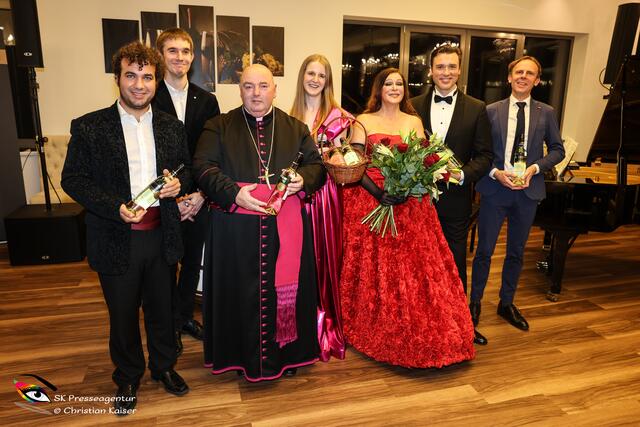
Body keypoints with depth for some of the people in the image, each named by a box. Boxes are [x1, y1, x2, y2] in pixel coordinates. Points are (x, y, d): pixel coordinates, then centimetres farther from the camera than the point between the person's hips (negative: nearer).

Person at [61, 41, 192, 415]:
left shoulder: (172, 128, 3)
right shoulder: (89, 127, -6)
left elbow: (187, 170, 12)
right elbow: (73, 179, -6)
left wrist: (178, 183, -11)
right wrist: (115, 207, -20)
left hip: (161, 237, 2)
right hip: (116, 241, -2)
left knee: (162, 309, 18)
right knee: (123, 315, 16)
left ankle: (164, 366, 43)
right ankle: (128, 377, 39)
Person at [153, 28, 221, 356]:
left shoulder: (206, 100, 5)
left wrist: (201, 194, -7)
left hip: (198, 199, 3)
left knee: (193, 261, 15)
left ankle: (186, 315, 35)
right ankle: (171, 324, 29)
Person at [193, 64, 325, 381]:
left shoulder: (296, 128, 12)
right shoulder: (219, 127, 6)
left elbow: (317, 165, 10)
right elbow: (203, 168, -3)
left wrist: (303, 180, -12)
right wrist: (234, 193, -18)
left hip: (285, 228, 2)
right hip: (236, 228, -1)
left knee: (285, 288, 9)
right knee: (241, 291, 6)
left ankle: (286, 353, 28)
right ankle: (243, 354, 25)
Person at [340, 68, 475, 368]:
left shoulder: (414, 122, 13)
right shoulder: (364, 121, 6)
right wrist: (378, 193, -18)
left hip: (409, 205, 2)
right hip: (370, 202, -1)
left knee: (415, 267, 0)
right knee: (374, 268, 2)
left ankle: (415, 332, 15)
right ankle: (375, 330, 20)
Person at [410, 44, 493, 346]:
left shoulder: (476, 109, 1)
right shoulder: (414, 106, 2)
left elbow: (484, 156, -1)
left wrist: (462, 174, -18)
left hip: (456, 199, 0)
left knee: (456, 263, 12)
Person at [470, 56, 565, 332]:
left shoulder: (546, 113, 4)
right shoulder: (492, 111, -1)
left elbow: (557, 150, 7)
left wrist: (535, 167, -9)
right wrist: (495, 172, -15)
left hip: (528, 190, 2)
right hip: (495, 188, -2)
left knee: (516, 252, 14)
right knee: (484, 250, 5)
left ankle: (506, 304, 31)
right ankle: (475, 303, 23)